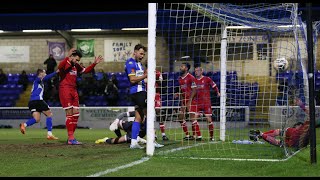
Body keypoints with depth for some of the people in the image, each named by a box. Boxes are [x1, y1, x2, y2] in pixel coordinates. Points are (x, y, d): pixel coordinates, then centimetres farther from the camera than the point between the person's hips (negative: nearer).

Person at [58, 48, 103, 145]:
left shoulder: (76, 66, 16)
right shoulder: (65, 63, -8)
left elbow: (86, 70, 30)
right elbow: (59, 67, -31)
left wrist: (94, 63, 18)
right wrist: (67, 57, -39)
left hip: (74, 91, 8)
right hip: (65, 90, -8)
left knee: (75, 114, 5)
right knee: (69, 113, -11)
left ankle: (70, 138, 12)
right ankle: (71, 138, -11)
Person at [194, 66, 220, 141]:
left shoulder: (207, 79, -1)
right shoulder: (194, 80, 10)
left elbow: (214, 86, 8)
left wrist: (217, 92, -2)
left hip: (206, 103, -4)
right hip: (197, 103, 4)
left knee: (209, 119, -3)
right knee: (194, 119, -5)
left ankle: (211, 136, 5)